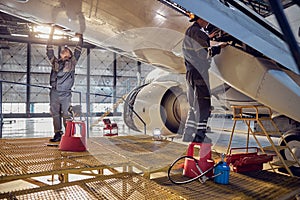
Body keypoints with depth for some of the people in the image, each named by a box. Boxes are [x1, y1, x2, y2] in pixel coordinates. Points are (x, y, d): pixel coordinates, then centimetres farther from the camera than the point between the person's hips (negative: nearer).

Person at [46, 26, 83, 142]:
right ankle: (58, 134, 11)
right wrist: (51, 35, 19)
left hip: (65, 94, -4)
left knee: (66, 115, -4)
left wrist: (80, 37, 10)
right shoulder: (55, 62, 17)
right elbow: (49, 51, 19)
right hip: (54, 93, 4)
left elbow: (78, 51, 8)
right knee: (55, 114, 4)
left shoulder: (71, 62, 9)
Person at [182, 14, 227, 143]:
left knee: (194, 106, 13)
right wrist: (218, 47, -3)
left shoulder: (190, 31, 21)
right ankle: (199, 136, 0)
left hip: (191, 73, 10)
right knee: (203, 106, -5)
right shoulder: (196, 31, -11)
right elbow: (204, 53, -15)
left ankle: (188, 136, 18)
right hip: (199, 73, -10)